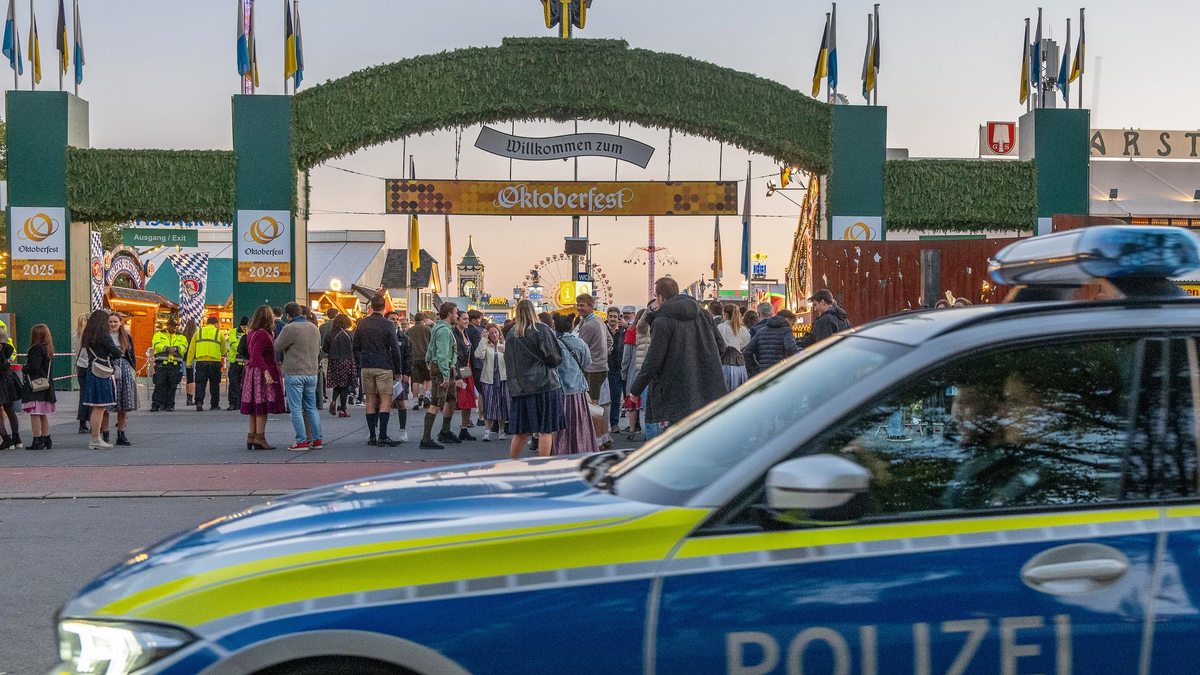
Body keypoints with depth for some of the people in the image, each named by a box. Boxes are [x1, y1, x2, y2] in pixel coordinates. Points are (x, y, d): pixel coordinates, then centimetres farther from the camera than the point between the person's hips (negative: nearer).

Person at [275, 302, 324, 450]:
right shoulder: (314, 328, 10)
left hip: (294, 373, -6)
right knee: (311, 408, 13)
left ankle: (302, 441, -4)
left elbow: (277, 348, -4)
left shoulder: (289, 329, -13)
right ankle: (317, 439, 12)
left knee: (296, 408, -2)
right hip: (312, 373, 6)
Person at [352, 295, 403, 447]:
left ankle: (372, 436, 9)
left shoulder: (361, 324, 5)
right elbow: (395, 349, -6)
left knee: (370, 401, 8)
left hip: (366, 366, 4)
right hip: (384, 367, -4)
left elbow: (356, 347, 12)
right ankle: (383, 437, -11)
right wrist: (397, 370, 3)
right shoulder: (387, 325, -7)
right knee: (386, 401, -3)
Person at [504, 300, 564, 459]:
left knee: (521, 431, 13)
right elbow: (555, 358, -7)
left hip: (520, 387, 5)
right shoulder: (541, 330, -8)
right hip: (544, 386, -5)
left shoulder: (511, 334, 6)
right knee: (546, 431, -1)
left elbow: (508, 362, 13)